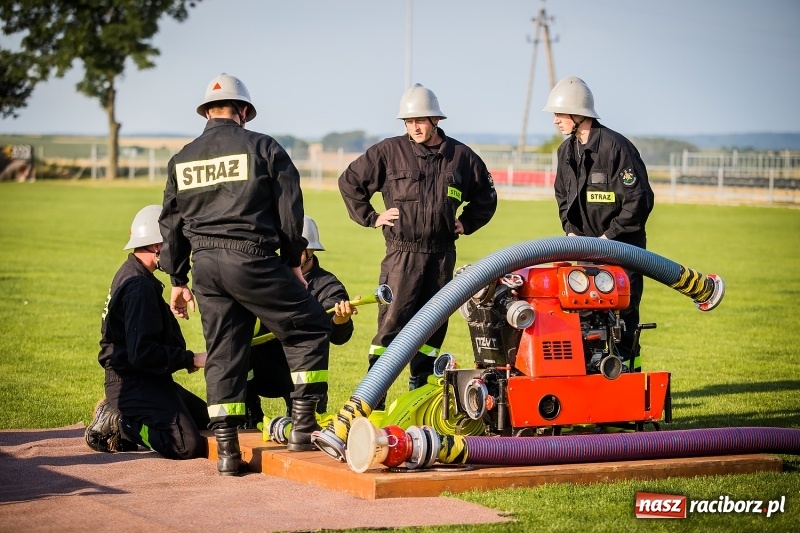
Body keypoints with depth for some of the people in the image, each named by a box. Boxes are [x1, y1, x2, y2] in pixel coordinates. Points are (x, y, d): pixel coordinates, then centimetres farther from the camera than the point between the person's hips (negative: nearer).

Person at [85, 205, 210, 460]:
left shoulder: (131, 275, 14)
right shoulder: (139, 286, -19)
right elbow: (141, 353, -26)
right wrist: (192, 359, -19)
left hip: (147, 381, 11)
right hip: (133, 384, -11)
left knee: (206, 419, 18)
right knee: (188, 445, -23)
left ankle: (121, 417, 13)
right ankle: (117, 423, -6)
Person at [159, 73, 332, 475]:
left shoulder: (182, 159, 15)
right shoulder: (263, 147, 1)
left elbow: (171, 223, 18)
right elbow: (289, 210, 0)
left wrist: (178, 280, 24)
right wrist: (293, 261, 11)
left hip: (206, 264, 5)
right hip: (253, 260, -5)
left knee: (223, 353, 10)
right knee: (310, 329, 9)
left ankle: (227, 450, 7)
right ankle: (303, 424, 3)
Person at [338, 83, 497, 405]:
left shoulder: (461, 156, 8)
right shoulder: (389, 152, -1)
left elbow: (486, 195, 23)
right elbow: (349, 181, 6)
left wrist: (466, 223, 12)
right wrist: (371, 217, 2)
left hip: (442, 255, 4)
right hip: (403, 254, -4)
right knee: (393, 321, -10)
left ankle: (420, 391, 17)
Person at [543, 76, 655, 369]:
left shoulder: (616, 147, -15)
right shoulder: (566, 151, 8)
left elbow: (639, 199, -16)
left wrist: (609, 236, -15)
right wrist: (570, 230, 5)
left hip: (622, 246, -7)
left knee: (621, 311, -5)